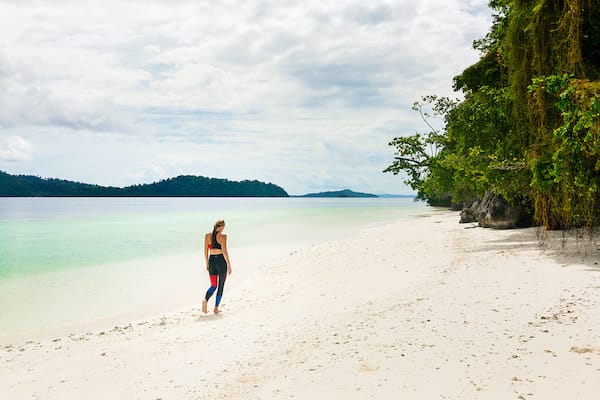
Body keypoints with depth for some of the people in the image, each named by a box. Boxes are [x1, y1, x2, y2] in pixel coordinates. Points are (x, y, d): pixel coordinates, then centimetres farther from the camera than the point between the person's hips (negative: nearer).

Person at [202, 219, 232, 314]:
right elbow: (224, 252, -14)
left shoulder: (207, 235, 4)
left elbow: (205, 251, 7)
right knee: (221, 286, 10)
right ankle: (216, 308, 9)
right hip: (221, 261, -4)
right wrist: (229, 265, -7)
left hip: (211, 260, 4)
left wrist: (207, 263, 18)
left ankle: (205, 300, -13)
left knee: (213, 286, 14)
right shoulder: (223, 236, -10)